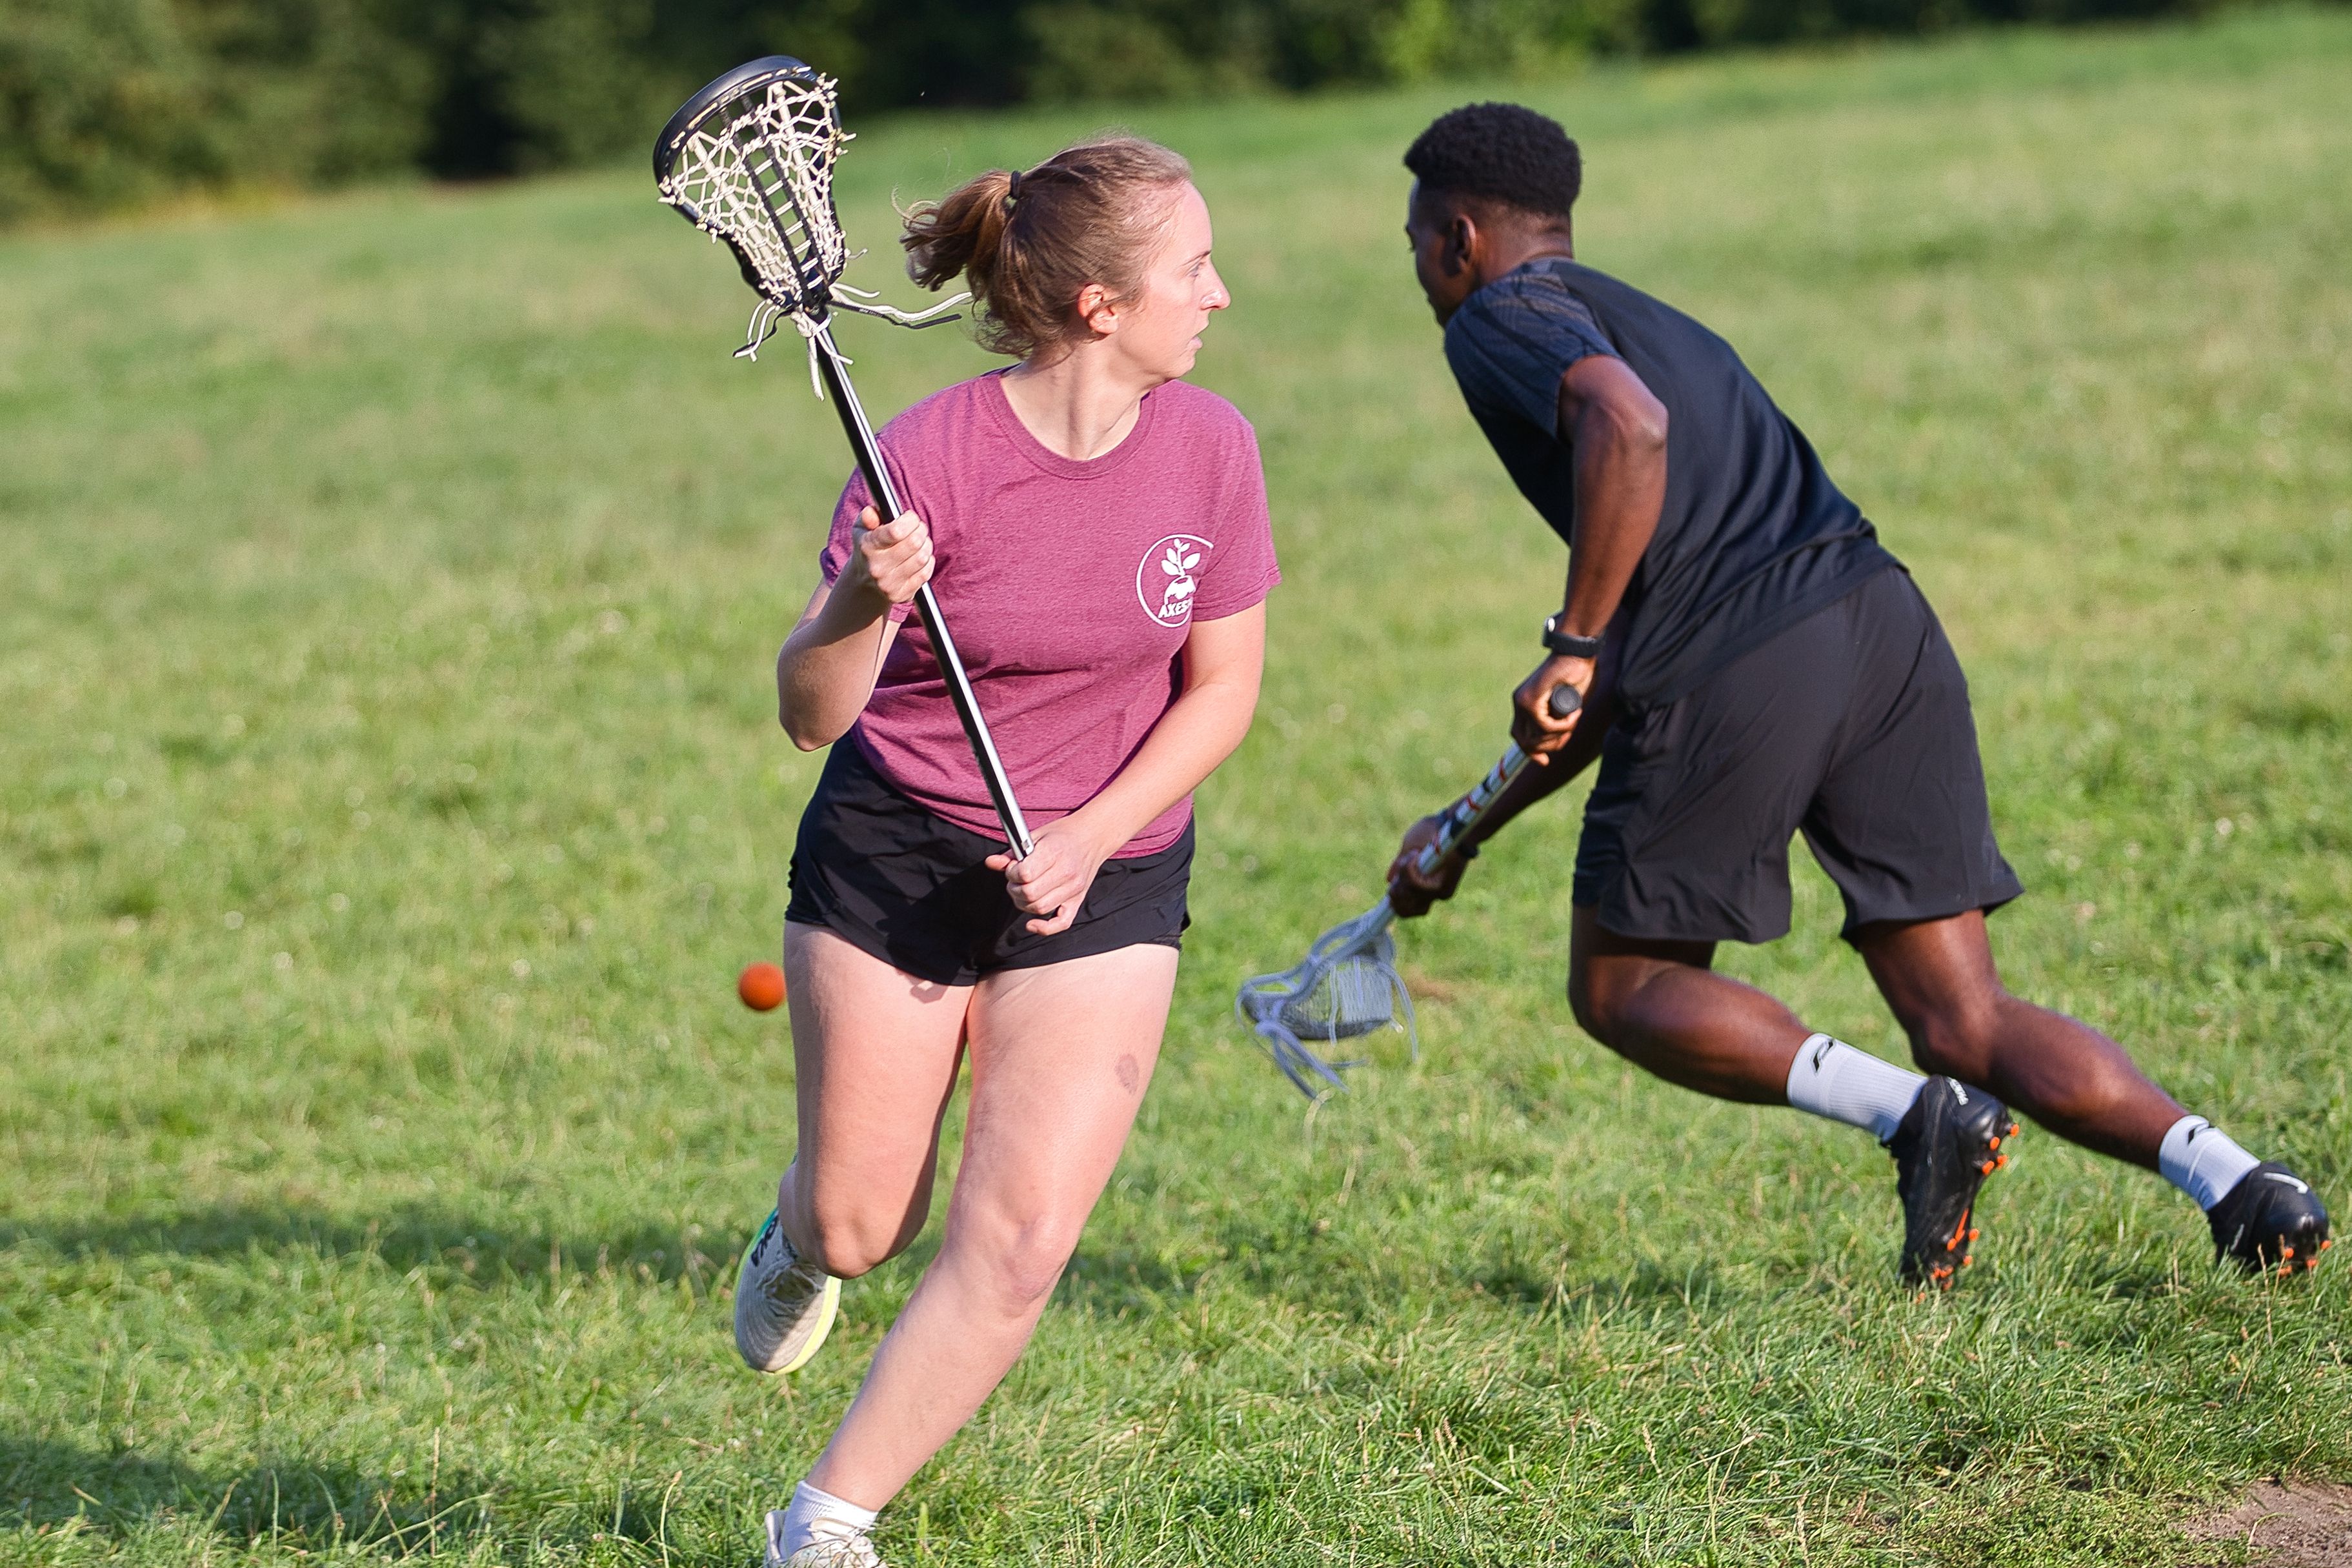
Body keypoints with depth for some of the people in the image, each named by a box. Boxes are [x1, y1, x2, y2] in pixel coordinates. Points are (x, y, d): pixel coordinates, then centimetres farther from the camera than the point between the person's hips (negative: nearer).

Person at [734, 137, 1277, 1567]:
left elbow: (1222, 688, 0)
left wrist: (1090, 838, -13)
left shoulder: (1210, 446, -10)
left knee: (1021, 1241, -11)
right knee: (859, 1228, 8)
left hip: (1104, 872, 2)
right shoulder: (932, 457, -19)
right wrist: (861, 607, -38)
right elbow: (812, 714, -16)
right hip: (893, 855, -2)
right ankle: (799, 1233, 47)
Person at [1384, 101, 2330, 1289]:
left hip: (1730, 677, -7)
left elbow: (1627, 428, -18)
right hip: (1884, 622, 8)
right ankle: (2240, 1183, -13)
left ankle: (1915, 1113, -8)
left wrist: (1570, 646, -11)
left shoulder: (1503, 317, 8)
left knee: (1622, 990, 14)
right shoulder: (1651, 325, 35)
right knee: (1967, 1021, 8)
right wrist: (1475, 827, 39)